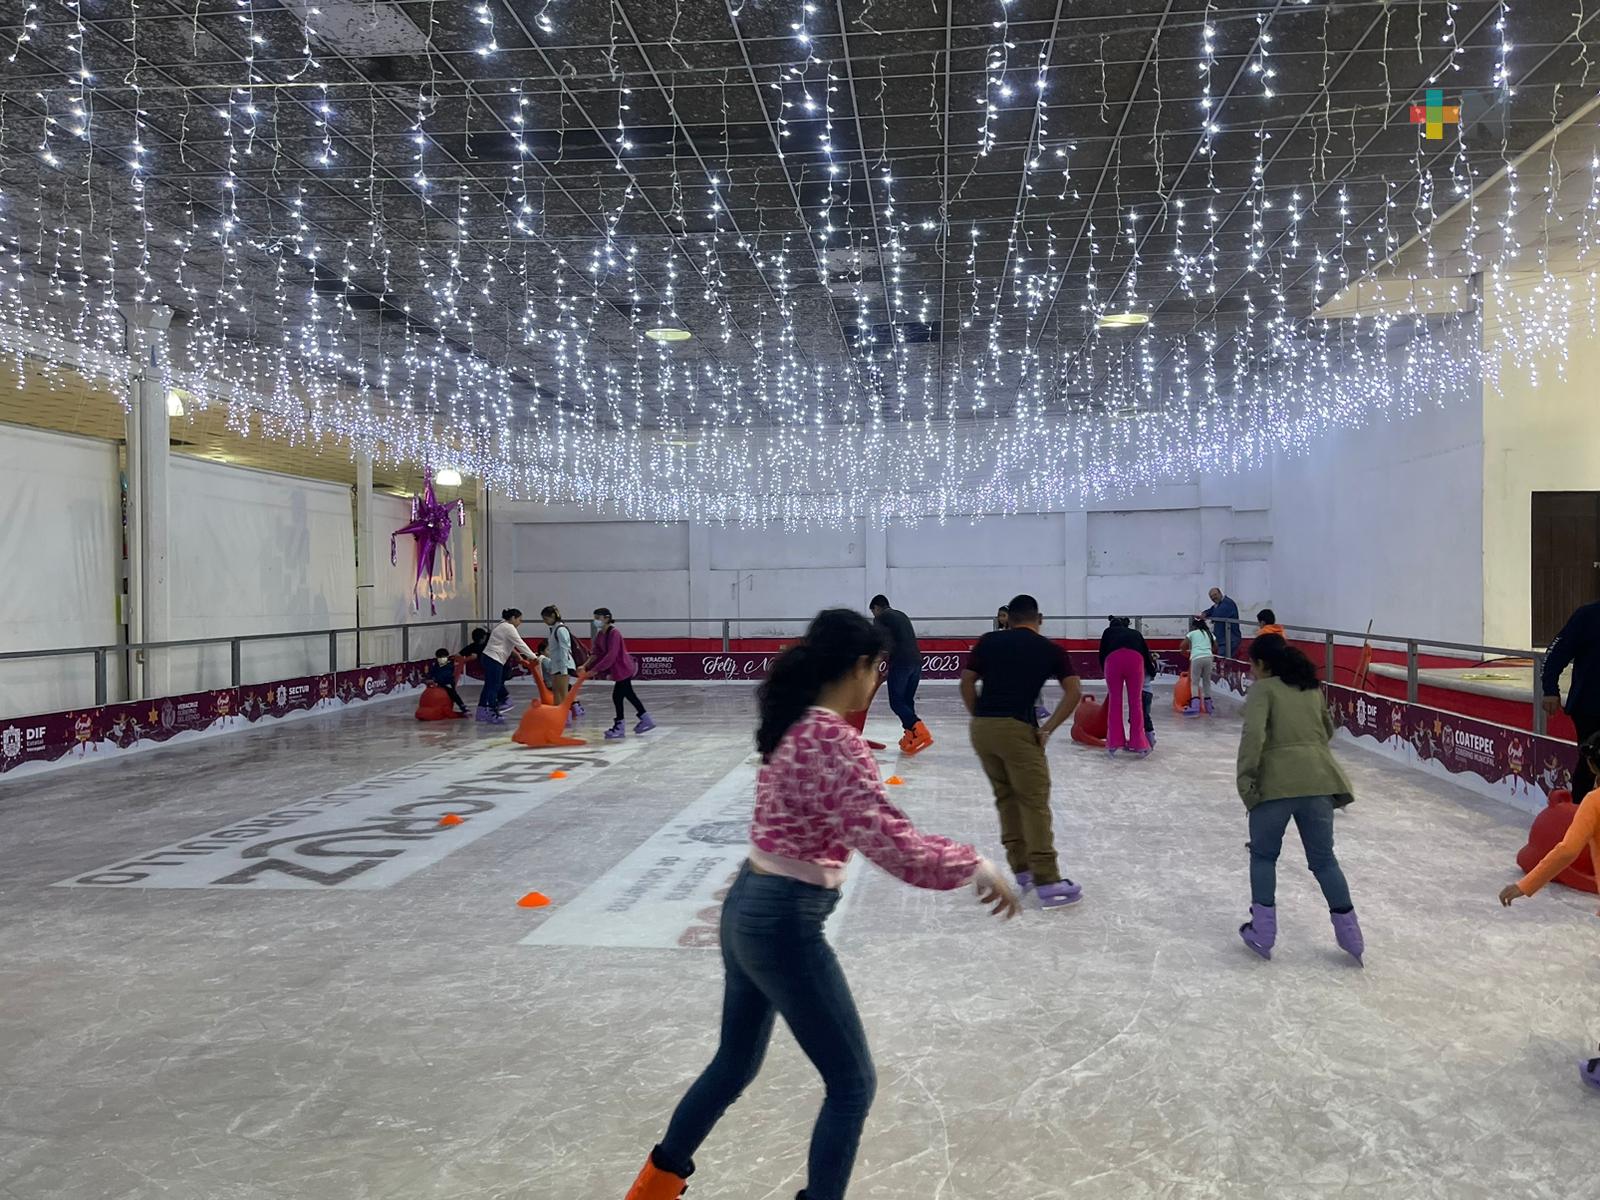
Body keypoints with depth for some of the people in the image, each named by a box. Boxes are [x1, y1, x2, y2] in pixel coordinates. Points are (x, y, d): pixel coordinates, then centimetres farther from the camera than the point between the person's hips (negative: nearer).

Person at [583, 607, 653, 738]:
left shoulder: (614, 633, -22)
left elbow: (611, 656, -28)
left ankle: (620, 726, 7)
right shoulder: (600, 634, 4)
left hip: (623, 668, -9)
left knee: (617, 696, -5)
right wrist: (586, 666, -12)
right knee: (628, 694, 17)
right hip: (617, 669, 9)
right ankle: (646, 719, 27)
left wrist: (594, 670, -29)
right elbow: (596, 653, 2)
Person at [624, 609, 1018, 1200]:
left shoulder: (795, 724, 4)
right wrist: (977, 866, -18)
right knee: (852, 1084, 8)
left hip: (745, 909, 9)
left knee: (735, 1061, 28)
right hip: (784, 925, -9)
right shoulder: (835, 742, -23)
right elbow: (896, 848, -30)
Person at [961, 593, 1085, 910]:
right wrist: (1048, 729, 0)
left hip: (981, 728, 4)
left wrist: (981, 717, 13)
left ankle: (1021, 868, 23)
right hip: (1017, 729, -4)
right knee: (1034, 803, 0)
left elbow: (967, 683, 8)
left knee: (1006, 798, 19)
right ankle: (1047, 882, -3)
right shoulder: (1050, 649, 9)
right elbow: (1074, 692, 0)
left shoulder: (988, 641, 13)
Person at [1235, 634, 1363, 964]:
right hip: (1318, 779, 5)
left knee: (1263, 854, 14)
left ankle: (1263, 931, 13)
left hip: (1276, 782, -5)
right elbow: (1328, 730, 27)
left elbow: (1253, 734, -16)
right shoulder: (1312, 688, 16)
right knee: (1323, 858, 17)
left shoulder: (1263, 689, -3)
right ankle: (1350, 935, 18)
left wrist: (1245, 779, -14)